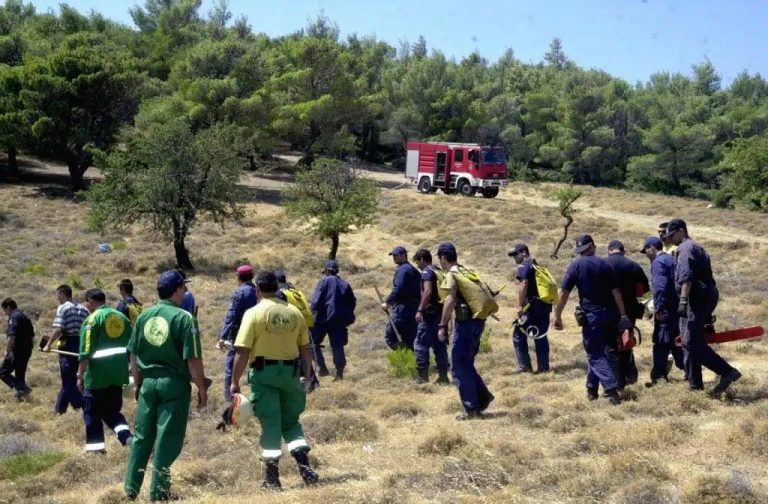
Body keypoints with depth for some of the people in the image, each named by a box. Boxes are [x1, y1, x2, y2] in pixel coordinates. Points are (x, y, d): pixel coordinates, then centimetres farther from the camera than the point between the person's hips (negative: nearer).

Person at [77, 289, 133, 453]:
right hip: (118, 371, 6)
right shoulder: (122, 317, 12)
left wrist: (80, 375, -8)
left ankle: (95, 447, 9)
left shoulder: (92, 319, -7)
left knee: (92, 411, 8)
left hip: (98, 372, -6)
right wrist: (130, 369, 24)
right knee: (112, 409, 17)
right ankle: (127, 436, -4)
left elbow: (86, 351, -12)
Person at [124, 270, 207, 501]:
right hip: (174, 384, -5)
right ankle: (158, 492, 6)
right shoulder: (184, 317, -11)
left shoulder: (144, 315, 5)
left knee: (142, 437, 14)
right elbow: (193, 359, -14)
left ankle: (131, 489, 18)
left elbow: (133, 356, 11)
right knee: (167, 439, 2)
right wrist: (202, 389, -5)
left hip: (148, 383, 5)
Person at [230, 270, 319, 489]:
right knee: (291, 421, 17)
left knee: (270, 423, 4)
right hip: (291, 371, 3)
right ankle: (304, 465, 3)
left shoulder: (254, 313, -8)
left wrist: (235, 382, -6)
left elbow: (243, 352, -12)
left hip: (264, 372, -3)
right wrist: (307, 376, 17)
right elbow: (306, 348, 7)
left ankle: (272, 477, 8)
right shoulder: (294, 312, 4)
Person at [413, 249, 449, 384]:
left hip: (430, 313, -8)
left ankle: (422, 375, -3)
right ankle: (443, 375, 10)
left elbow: (428, 292, -22)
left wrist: (420, 310, -22)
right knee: (440, 344, 10)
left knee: (421, 344, -2)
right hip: (441, 313, 8)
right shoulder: (439, 272, 17)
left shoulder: (426, 272, -9)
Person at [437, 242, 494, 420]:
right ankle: (483, 397, 16)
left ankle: (472, 410, 0)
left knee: (459, 367, -1)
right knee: (466, 364, 20)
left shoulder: (451, 274, -9)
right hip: (477, 320, 9)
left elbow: (450, 301, -20)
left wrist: (442, 326, -18)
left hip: (465, 322, -8)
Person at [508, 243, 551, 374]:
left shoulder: (524, 266, -6)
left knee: (519, 334, 1)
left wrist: (520, 305, -19)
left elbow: (524, 285, -18)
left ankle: (525, 366, 0)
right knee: (541, 336, 11)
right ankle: (543, 366, 11)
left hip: (531, 306, -8)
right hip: (545, 305, 8)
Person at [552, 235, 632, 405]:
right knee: (596, 351, 18)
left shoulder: (576, 265, -5)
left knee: (595, 355, -1)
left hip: (591, 315, -4)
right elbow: (616, 292, 2)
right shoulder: (605, 264, 5)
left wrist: (558, 316, -1)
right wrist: (623, 315, 5)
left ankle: (611, 389, -16)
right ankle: (592, 389, 22)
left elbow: (564, 293, -8)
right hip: (609, 314, 4)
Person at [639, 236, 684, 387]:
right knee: (676, 342, 16)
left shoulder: (657, 262, -11)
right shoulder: (671, 259, 17)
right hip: (678, 308, 9)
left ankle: (658, 377, -4)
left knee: (661, 344, -5)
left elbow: (660, 287, -23)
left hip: (666, 311, -9)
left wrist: (658, 308, -22)